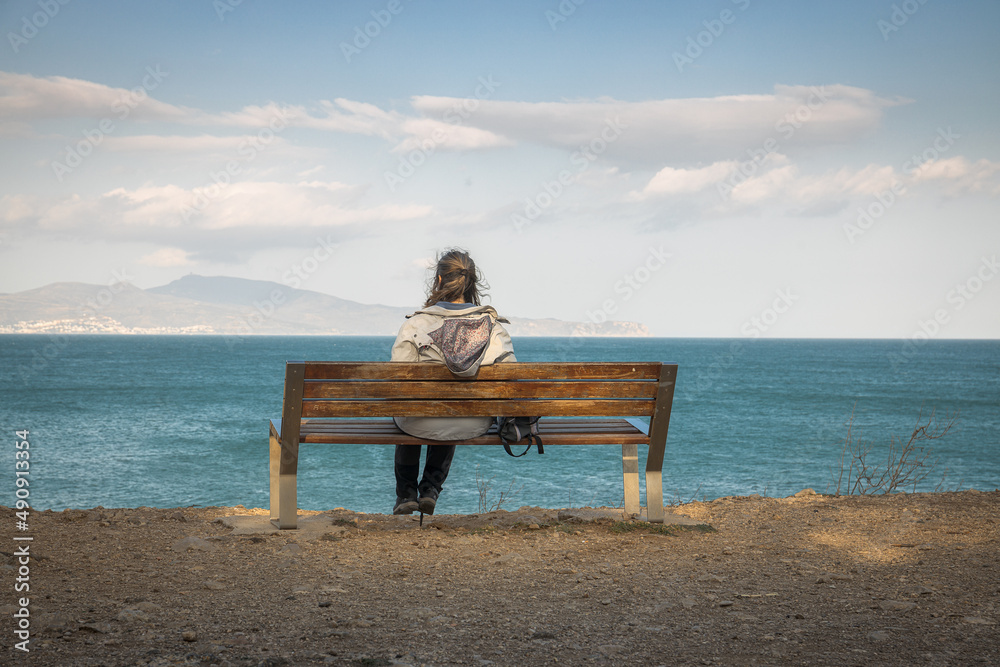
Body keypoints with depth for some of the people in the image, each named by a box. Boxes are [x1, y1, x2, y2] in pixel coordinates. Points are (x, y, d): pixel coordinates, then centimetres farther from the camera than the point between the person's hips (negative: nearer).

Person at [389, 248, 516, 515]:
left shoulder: (414, 325, -14)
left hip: (420, 425, -2)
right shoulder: (494, 327, -9)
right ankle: (430, 490, 41)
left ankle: (406, 492, 42)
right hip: (473, 428, 2)